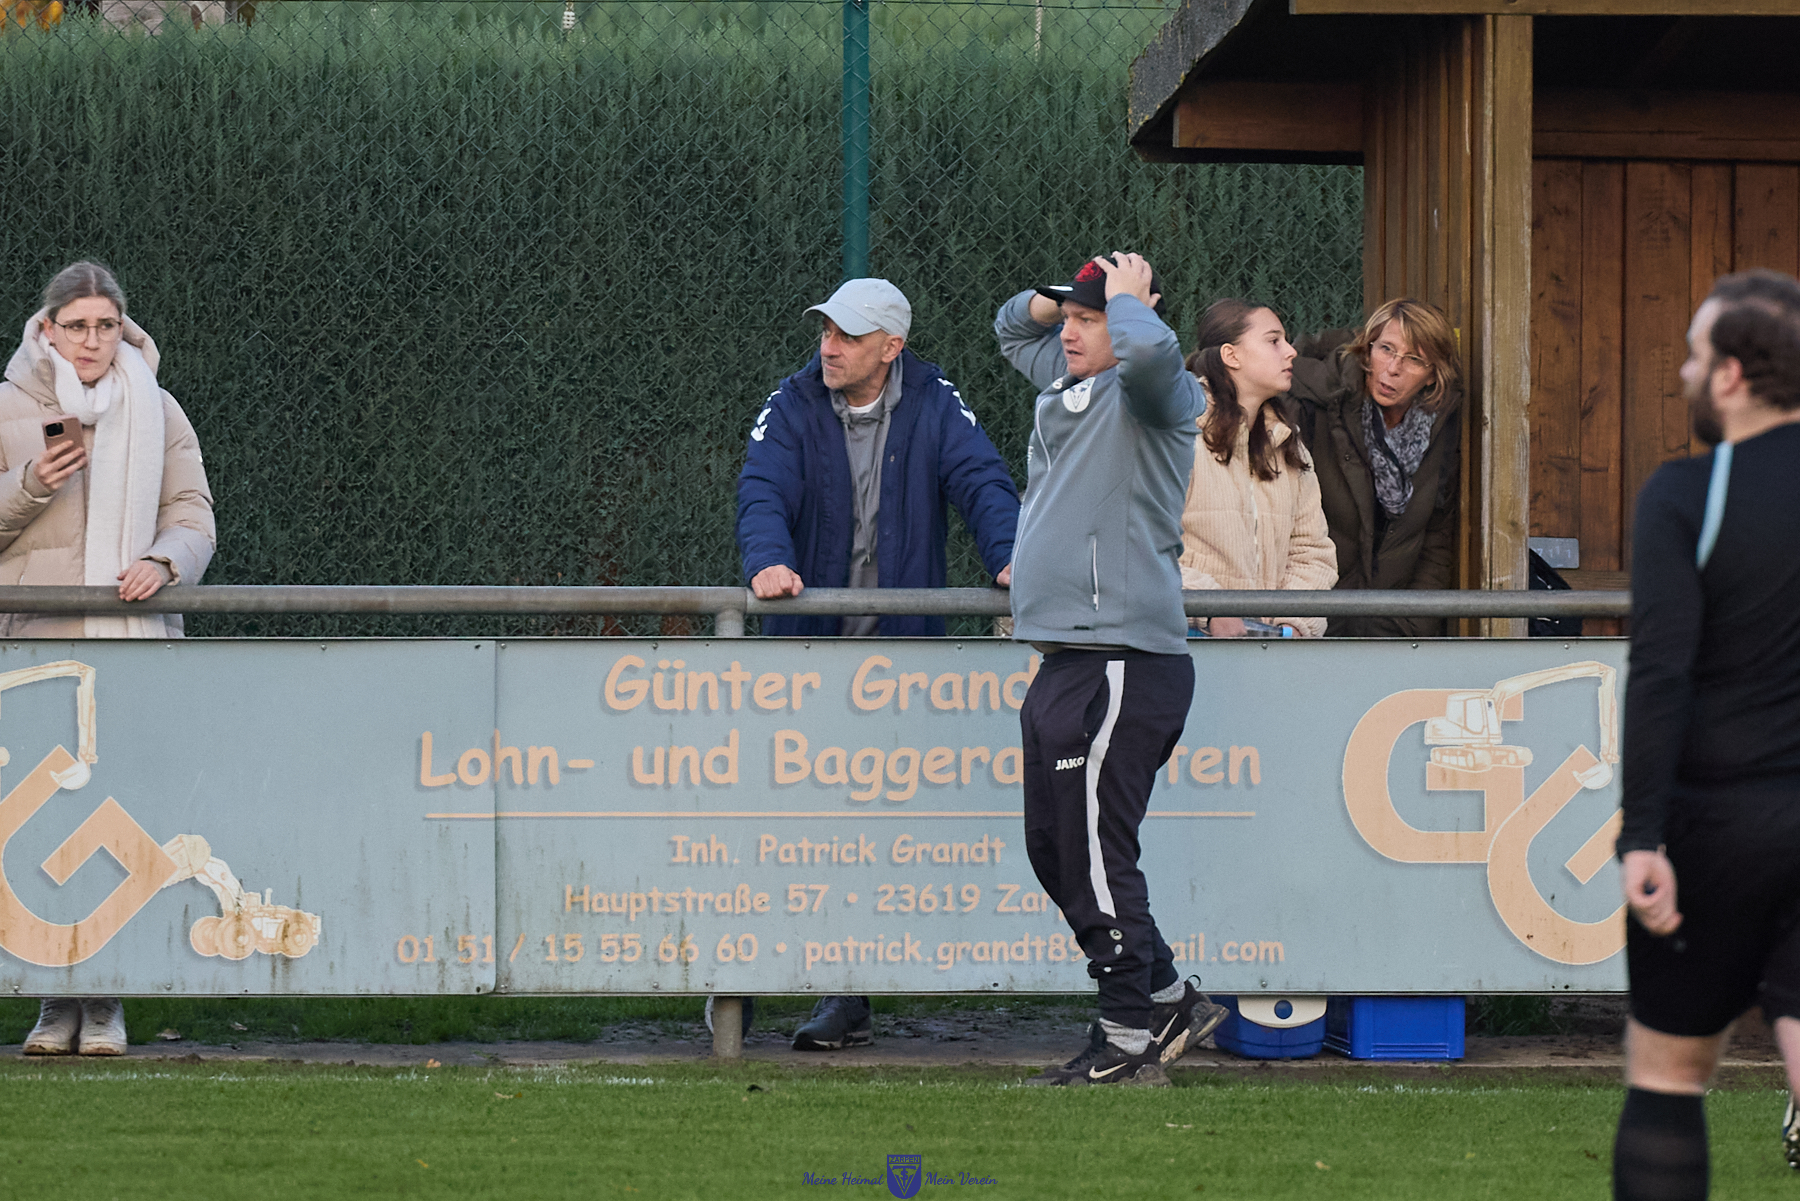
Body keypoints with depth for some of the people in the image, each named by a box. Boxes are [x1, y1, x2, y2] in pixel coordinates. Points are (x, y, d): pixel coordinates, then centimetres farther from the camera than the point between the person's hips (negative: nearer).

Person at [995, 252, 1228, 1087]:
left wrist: (1124, 298, -12)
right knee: (1054, 852, 14)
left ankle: (1130, 1036, -1)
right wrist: (1057, 298, 14)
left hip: (1122, 664, -10)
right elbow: (1015, 327, 36)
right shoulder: (1064, 383, 17)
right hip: (1063, 664, 10)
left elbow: (1151, 350, -33)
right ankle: (1169, 1001, 23)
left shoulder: (1148, 394, -9)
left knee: (1094, 853, -8)